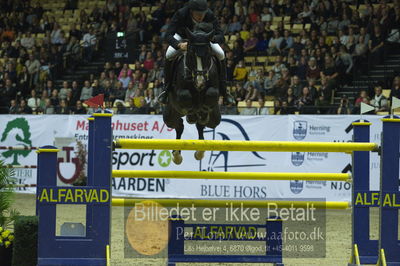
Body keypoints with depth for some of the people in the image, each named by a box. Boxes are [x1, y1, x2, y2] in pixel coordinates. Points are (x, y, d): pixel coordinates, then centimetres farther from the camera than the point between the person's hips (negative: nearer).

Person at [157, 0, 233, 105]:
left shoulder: (209, 15, -34)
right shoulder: (181, 14, -38)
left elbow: (221, 37, -35)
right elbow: (168, 35, -42)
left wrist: (212, 38, -59)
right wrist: (179, 45, -61)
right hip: (182, 36, -1)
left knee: (221, 55, -18)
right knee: (169, 55, -27)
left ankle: (222, 89, -1)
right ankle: (167, 87, -8)